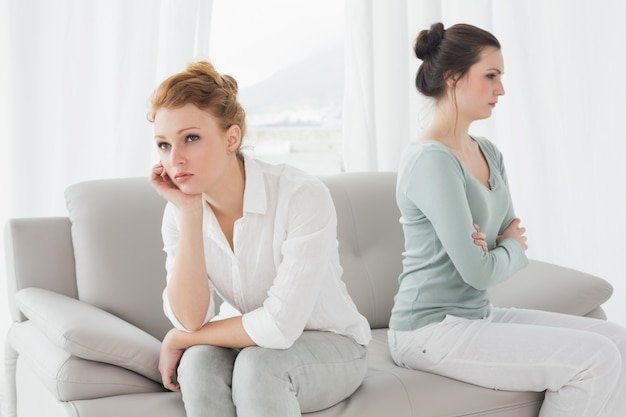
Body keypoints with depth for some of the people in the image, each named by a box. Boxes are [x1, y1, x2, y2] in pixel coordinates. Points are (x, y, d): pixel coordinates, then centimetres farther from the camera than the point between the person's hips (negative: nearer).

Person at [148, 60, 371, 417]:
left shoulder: (303, 196, -27)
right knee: (199, 361, -28)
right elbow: (190, 319, -19)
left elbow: (280, 326, -28)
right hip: (247, 346, 4)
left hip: (331, 347, -3)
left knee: (257, 363, -33)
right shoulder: (179, 211, -10)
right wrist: (189, 212, -26)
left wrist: (178, 340, -15)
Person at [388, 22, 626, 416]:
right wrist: (511, 249, 0)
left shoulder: (488, 152, 9)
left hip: (477, 314, 8)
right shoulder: (431, 160, -19)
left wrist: (487, 247, -12)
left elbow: (514, 238, 10)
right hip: (432, 331, -8)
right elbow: (477, 272, -20)